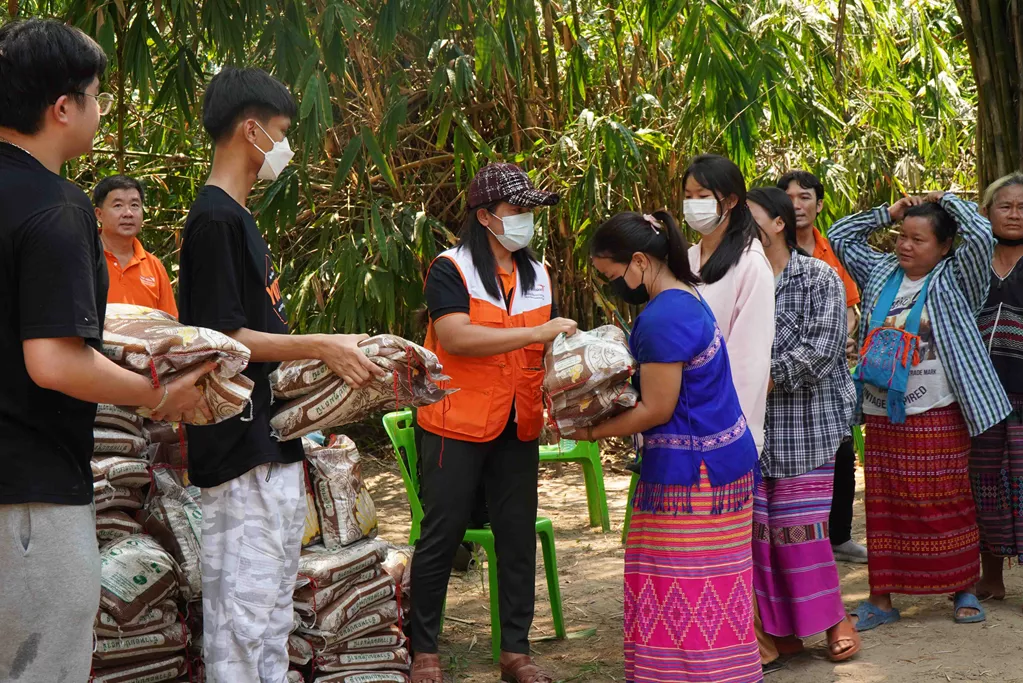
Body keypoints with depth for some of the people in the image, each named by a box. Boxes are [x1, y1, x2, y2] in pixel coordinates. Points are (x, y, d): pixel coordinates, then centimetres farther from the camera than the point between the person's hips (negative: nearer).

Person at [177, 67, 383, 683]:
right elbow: (220, 338, -18)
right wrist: (320, 345, -18)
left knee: (274, 606, 14)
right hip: (241, 449, -10)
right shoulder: (214, 220, -13)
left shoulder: (239, 217, 18)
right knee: (243, 605, -5)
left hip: (274, 444, 10)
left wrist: (333, 353, 15)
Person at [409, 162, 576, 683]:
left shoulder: (536, 274, 12)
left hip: (518, 428, 6)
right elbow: (456, 336, -24)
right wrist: (535, 332, -26)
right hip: (457, 425, -6)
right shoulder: (450, 270, -9)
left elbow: (549, 345, 19)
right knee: (441, 538, 2)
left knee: (518, 539, 9)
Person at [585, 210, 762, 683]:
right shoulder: (688, 298, 10)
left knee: (685, 590, -2)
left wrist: (591, 431, -6)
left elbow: (656, 410, -17)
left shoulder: (661, 319, -20)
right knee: (706, 590, 13)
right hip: (719, 460, 10)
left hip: (691, 473, -10)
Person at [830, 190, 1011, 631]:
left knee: (948, 504, 2)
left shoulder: (954, 280, -3)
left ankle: (965, 591, 17)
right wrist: (886, 214, 12)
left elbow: (980, 236, -19)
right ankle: (881, 599, 12)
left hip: (936, 417, -4)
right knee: (883, 507, 6)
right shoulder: (881, 272, 12)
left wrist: (947, 201, -4)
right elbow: (840, 236, 20)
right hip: (882, 415, 5)